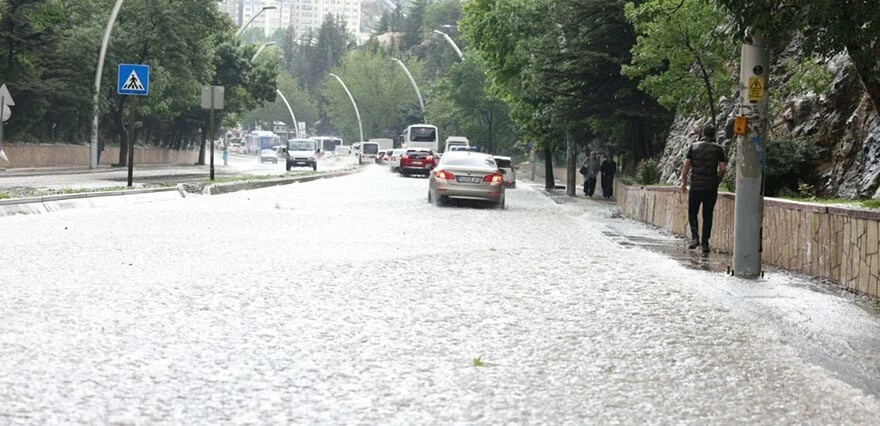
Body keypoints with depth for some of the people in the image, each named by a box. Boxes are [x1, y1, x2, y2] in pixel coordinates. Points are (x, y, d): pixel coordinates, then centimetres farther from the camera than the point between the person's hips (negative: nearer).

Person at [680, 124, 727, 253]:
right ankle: (705, 243, 6)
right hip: (711, 188, 0)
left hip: (695, 186, 0)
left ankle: (695, 237, -9)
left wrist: (684, 182, 6)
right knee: (708, 215, 8)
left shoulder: (694, 146, 2)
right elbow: (722, 168, -2)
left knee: (692, 213, 11)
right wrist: (717, 181, 14)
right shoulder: (718, 149, 2)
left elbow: (686, 165, -2)